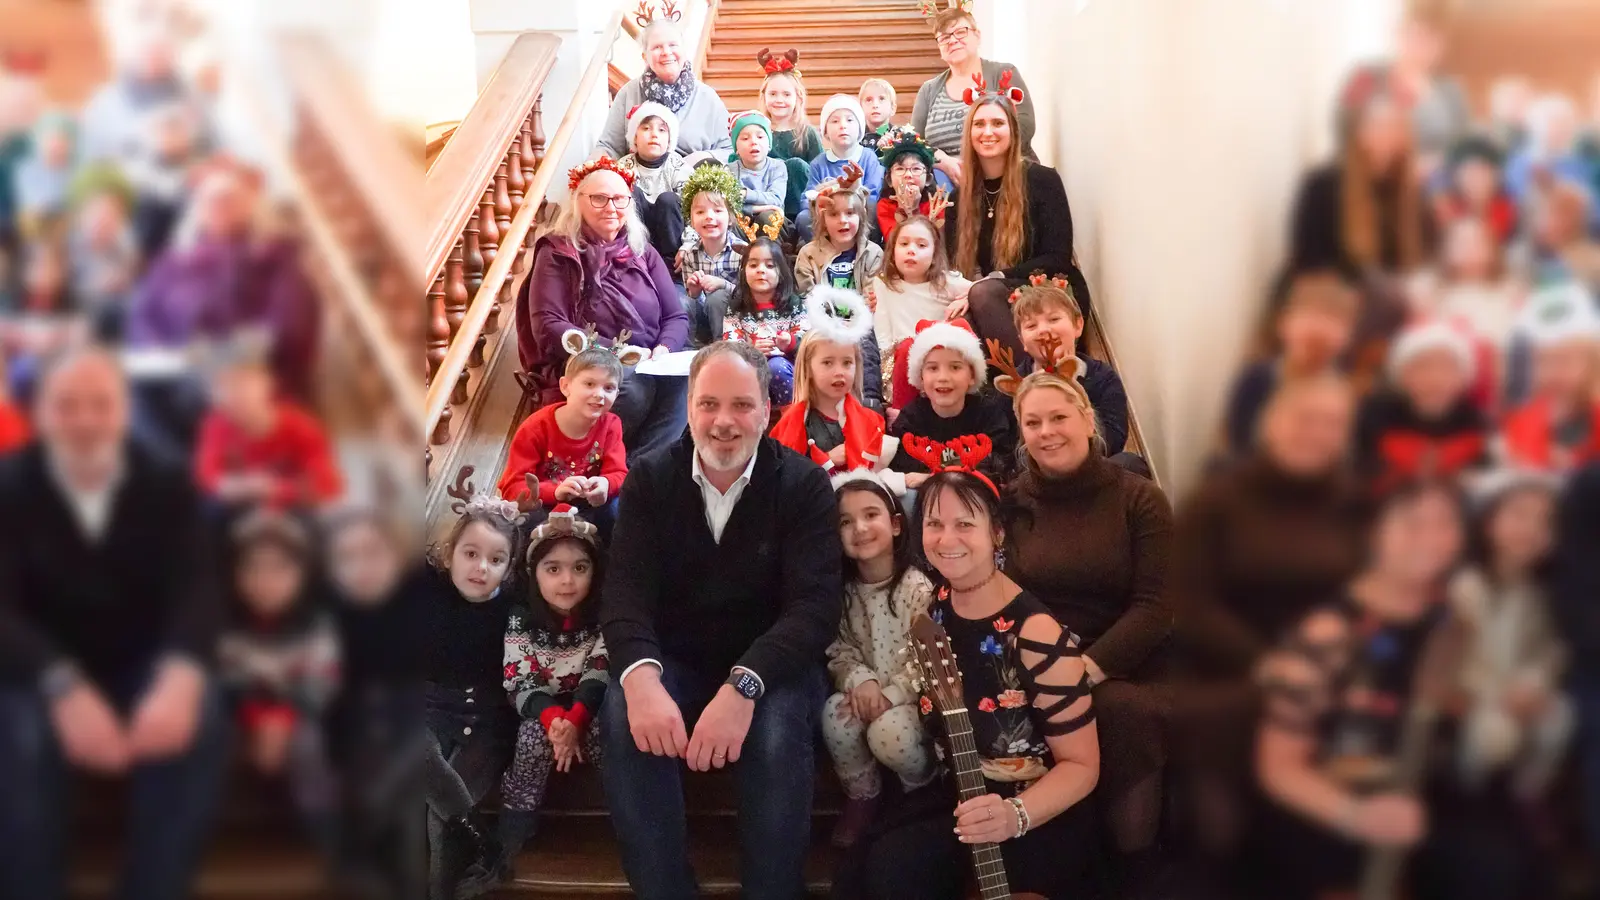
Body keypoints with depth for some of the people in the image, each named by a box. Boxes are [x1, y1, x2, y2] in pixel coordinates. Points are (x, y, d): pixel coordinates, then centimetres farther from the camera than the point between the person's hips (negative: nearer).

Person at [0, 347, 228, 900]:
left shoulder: (168, 487, -3)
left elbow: (198, 589, -13)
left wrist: (181, 674, -36)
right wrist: (62, 686, -37)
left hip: (143, 671, 1)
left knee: (199, 724, -30)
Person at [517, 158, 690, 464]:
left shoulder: (643, 252, 20)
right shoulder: (558, 253, 6)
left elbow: (677, 317, 14)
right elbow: (547, 327, -6)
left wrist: (664, 349, -10)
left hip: (650, 366, 4)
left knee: (682, 382, -32)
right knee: (634, 387, -37)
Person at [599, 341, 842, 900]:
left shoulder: (805, 485, -6)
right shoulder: (650, 480, 0)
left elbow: (815, 604, -17)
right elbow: (625, 591, -9)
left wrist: (744, 685, -35)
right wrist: (640, 675, -32)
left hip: (772, 665, -1)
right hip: (672, 662, 2)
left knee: (778, 734, -34)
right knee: (623, 720, -29)